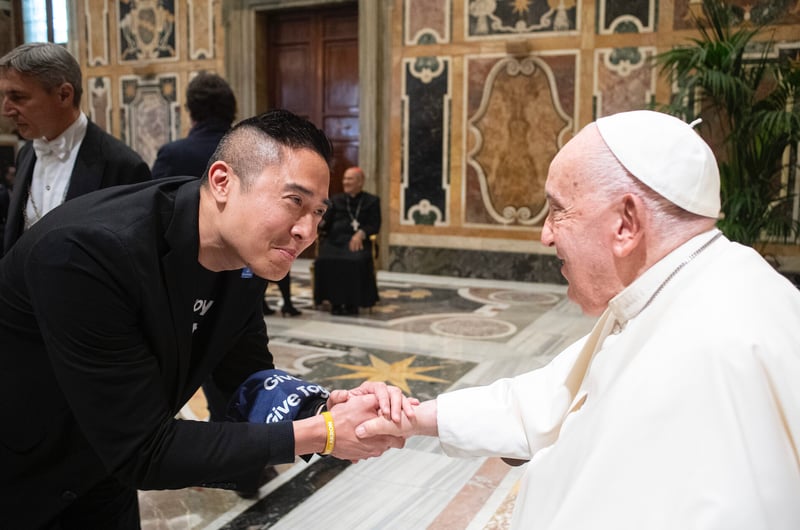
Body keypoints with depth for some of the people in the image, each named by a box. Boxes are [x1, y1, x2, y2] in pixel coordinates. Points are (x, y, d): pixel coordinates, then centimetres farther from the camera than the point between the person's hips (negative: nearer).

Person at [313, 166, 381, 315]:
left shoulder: (372, 201, 15)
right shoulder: (336, 200, 24)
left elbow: (375, 225, 4)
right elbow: (325, 222, 13)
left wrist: (361, 233, -15)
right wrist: (319, 223, -11)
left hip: (355, 241, -2)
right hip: (334, 240, 2)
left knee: (356, 261, -35)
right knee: (324, 261, -30)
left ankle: (352, 302, -18)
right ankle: (335, 301, -16)